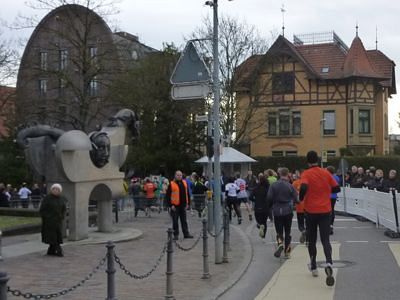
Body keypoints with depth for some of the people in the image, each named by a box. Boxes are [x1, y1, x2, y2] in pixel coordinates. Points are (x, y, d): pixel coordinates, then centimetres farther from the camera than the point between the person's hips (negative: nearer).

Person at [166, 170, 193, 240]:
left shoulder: (184, 183, 8)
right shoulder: (171, 184, -7)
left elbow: (187, 194, 15)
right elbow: (167, 196, -7)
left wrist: (188, 203, 9)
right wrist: (171, 205, -12)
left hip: (183, 206, 5)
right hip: (175, 206, -4)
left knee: (184, 221, 11)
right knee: (175, 221, 3)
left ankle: (186, 234, 18)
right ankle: (176, 235, 10)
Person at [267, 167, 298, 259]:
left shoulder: (273, 185, -6)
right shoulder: (290, 186, -8)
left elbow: (269, 198, -8)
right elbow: (295, 199, -6)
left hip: (277, 211, 0)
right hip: (288, 211, 0)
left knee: (279, 231, 9)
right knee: (287, 231, 11)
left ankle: (280, 243, -21)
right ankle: (287, 251, 13)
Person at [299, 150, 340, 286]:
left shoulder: (306, 174, -7)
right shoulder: (326, 173, 2)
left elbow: (304, 187, -25)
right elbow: (337, 188, 6)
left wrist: (301, 198, -7)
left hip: (311, 211, -1)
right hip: (325, 211, 1)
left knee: (312, 240, 15)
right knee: (325, 240, -3)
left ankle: (313, 267, 26)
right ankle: (328, 263, -29)